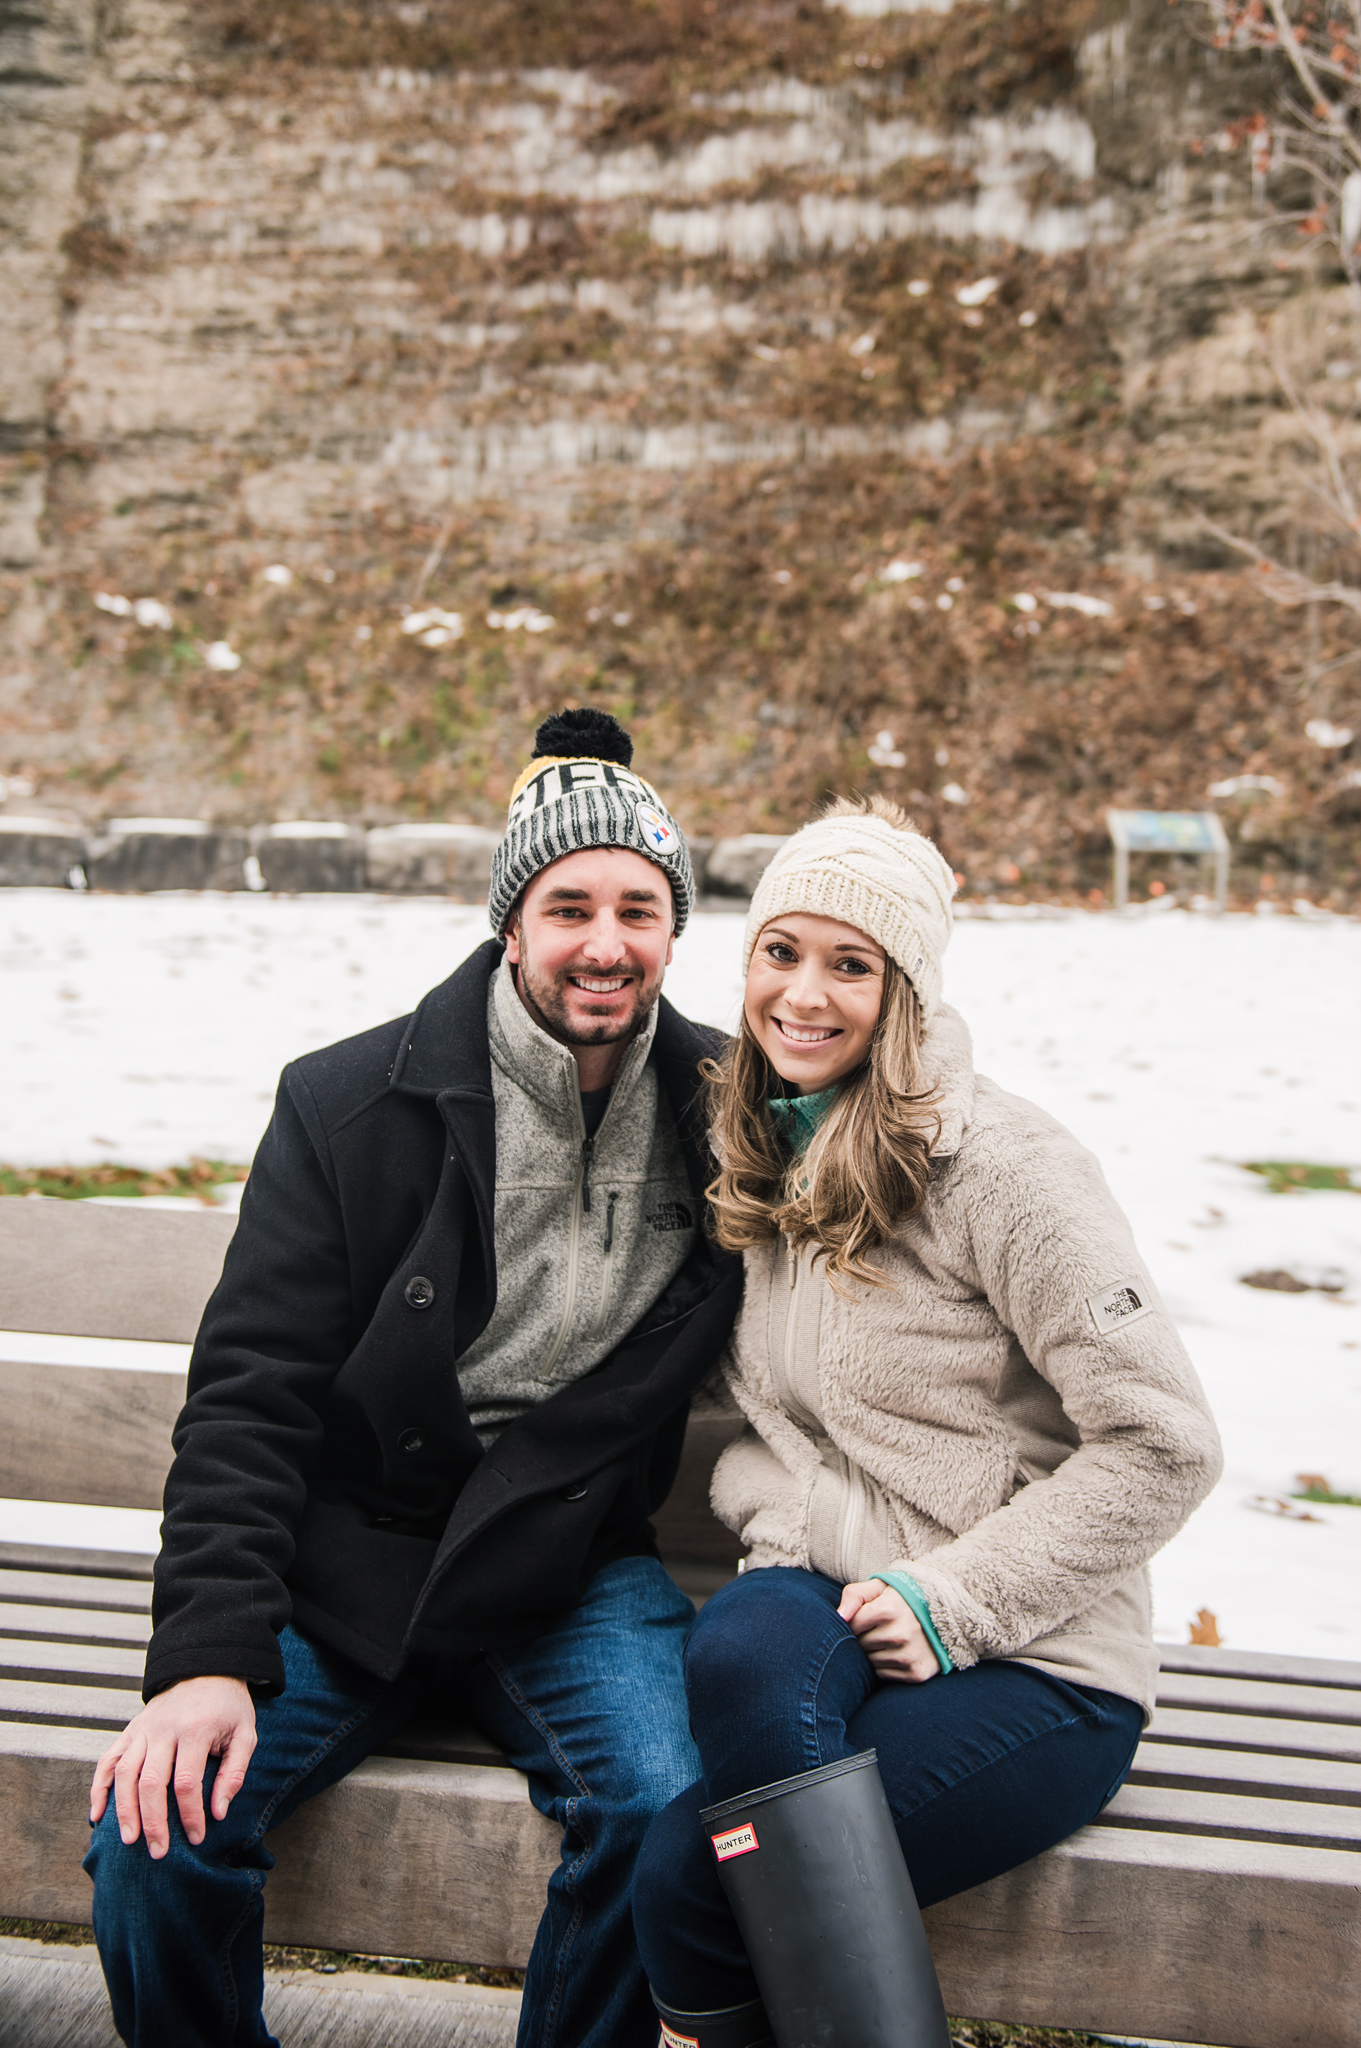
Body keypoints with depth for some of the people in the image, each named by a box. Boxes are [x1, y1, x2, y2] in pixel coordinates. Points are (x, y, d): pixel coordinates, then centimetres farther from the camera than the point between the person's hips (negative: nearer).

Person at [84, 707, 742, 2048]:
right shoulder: (348, 1107, -7)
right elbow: (248, 1396, -9)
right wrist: (208, 1652, -18)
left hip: (570, 1571, 1)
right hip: (343, 1561, 0)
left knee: (668, 1809, -26)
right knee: (155, 1831, -20)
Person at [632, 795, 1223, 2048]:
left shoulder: (1002, 1164, -11)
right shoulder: (769, 1159, 12)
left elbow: (1165, 1445, -13)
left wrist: (954, 1600, -15)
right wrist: (780, 1536, 0)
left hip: (1029, 1666, -5)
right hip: (818, 1608, 5)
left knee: (686, 1874, -25)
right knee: (738, 1646, -33)